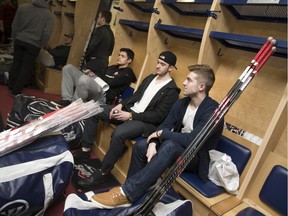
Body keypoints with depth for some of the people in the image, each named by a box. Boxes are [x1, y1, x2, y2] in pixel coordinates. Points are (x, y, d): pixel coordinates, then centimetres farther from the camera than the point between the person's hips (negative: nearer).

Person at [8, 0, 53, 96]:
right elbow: (46, 33, -11)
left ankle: (11, 87, 30)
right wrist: (41, 45, 5)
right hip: (34, 44, -4)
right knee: (26, 68, 6)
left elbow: (15, 25, 6)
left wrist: (15, 38, 18)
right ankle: (16, 91, 11)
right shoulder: (48, 14, -7)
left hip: (20, 40, 4)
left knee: (16, 64, 18)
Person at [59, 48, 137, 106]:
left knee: (84, 79, -40)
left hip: (103, 94, -9)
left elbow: (111, 82, -12)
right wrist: (91, 73, 0)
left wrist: (96, 75, 0)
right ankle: (67, 100, -10)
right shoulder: (112, 67, 28)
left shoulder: (128, 73, 1)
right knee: (68, 68, 3)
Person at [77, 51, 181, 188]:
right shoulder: (150, 78, 15)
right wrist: (121, 105, -1)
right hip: (129, 110, 8)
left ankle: (102, 173, -16)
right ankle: (86, 149, 8)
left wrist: (131, 116, -22)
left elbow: (159, 116, -17)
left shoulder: (172, 91, -9)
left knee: (119, 133, -37)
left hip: (146, 122, -8)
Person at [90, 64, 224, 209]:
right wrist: (153, 143, -23)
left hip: (196, 157, -6)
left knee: (169, 146, -37)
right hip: (177, 146, 7)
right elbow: (165, 125, -2)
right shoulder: (182, 103, 0)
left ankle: (126, 194, -33)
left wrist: (160, 134, -20)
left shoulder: (213, 111, -24)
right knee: (140, 146, -14)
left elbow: (191, 140, -31)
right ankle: (130, 190, -2)